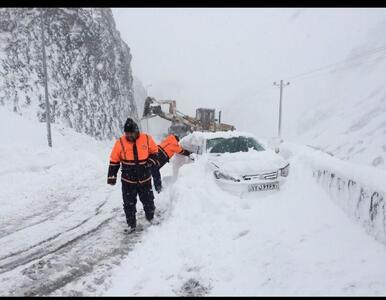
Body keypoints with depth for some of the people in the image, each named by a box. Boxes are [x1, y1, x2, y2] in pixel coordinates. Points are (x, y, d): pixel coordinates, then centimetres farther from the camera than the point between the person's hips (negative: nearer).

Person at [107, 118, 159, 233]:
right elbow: (114, 161, -1)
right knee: (129, 204, 7)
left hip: (145, 179, 1)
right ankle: (131, 224, 25)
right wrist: (111, 176, -3)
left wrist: (151, 161, -10)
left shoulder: (146, 139, -9)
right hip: (128, 180, -1)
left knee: (148, 201, 16)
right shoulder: (120, 142, -10)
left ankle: (150, 218, 41)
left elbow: (154, 151, 8)